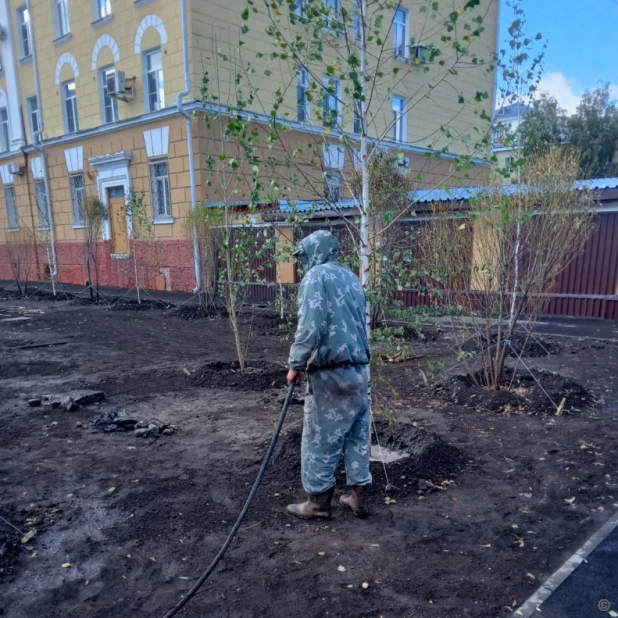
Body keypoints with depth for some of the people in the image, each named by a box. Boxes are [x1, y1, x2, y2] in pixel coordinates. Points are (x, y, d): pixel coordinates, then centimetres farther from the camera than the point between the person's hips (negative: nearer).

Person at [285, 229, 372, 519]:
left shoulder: (315, 277, -10)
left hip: (330, 374, -8)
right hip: (359, 370, 8)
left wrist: (295, 365, -10)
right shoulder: (351, 278, 15)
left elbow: (310, 328, -19)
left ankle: (318, 501, 18)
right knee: (358, 436, 15)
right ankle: (358, 496, 25)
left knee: (319, 439, 6)